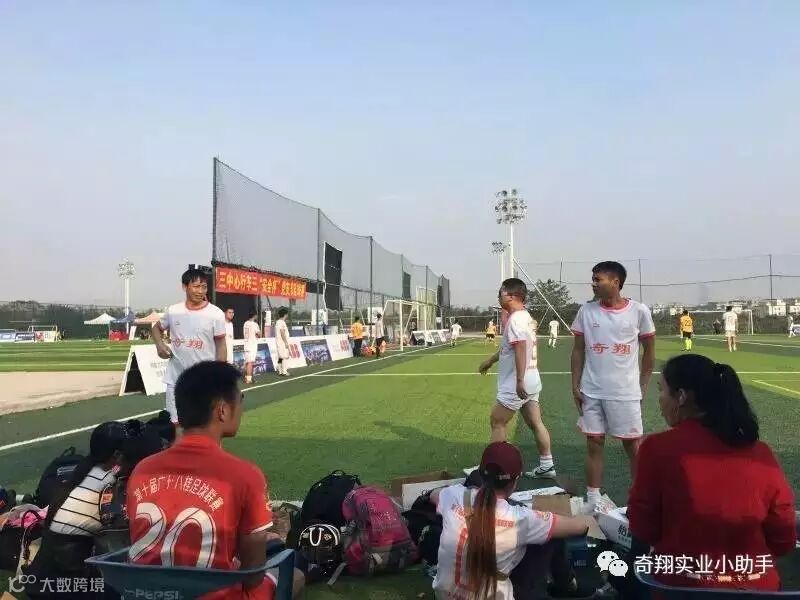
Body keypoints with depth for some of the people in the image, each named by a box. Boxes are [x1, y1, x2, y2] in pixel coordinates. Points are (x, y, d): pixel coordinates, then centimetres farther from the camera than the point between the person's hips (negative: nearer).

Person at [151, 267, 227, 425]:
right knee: (175, 423, 11)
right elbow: (157, 328, 20)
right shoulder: (173, 311, 1)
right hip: (176, 378, 3)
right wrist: (160, 344, -2)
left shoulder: (216, 314, -7)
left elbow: (221, 345, -4)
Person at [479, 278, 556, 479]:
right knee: (535, 423, 14)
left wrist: (519, 380, -30)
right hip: (532, 381, 10)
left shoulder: (515, 319, -17)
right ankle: (547, 465, 19)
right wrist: (490, 360, 36)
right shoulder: (525, 317, 15)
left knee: (497, 422, 1)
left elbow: (521, 349, -27)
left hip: (516, 384, -10)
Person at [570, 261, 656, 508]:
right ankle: (593, 501, 17)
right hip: (591, 392, 2)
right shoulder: (586, 311, 0)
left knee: (633, 445, 6)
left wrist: (642, 387, 4)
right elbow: (578, 350, 6)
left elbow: (649, 351, 4)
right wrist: (575, 385, 1)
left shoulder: (639, 311, -5)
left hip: (626, 392, -2)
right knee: (594, 444, 8)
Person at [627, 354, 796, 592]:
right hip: (758, 586, 4)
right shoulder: (762, 454, -7)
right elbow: (783, 543, 1)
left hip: (683, 587, -4)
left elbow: (642, 532, -8)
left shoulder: (657, 448, -16)